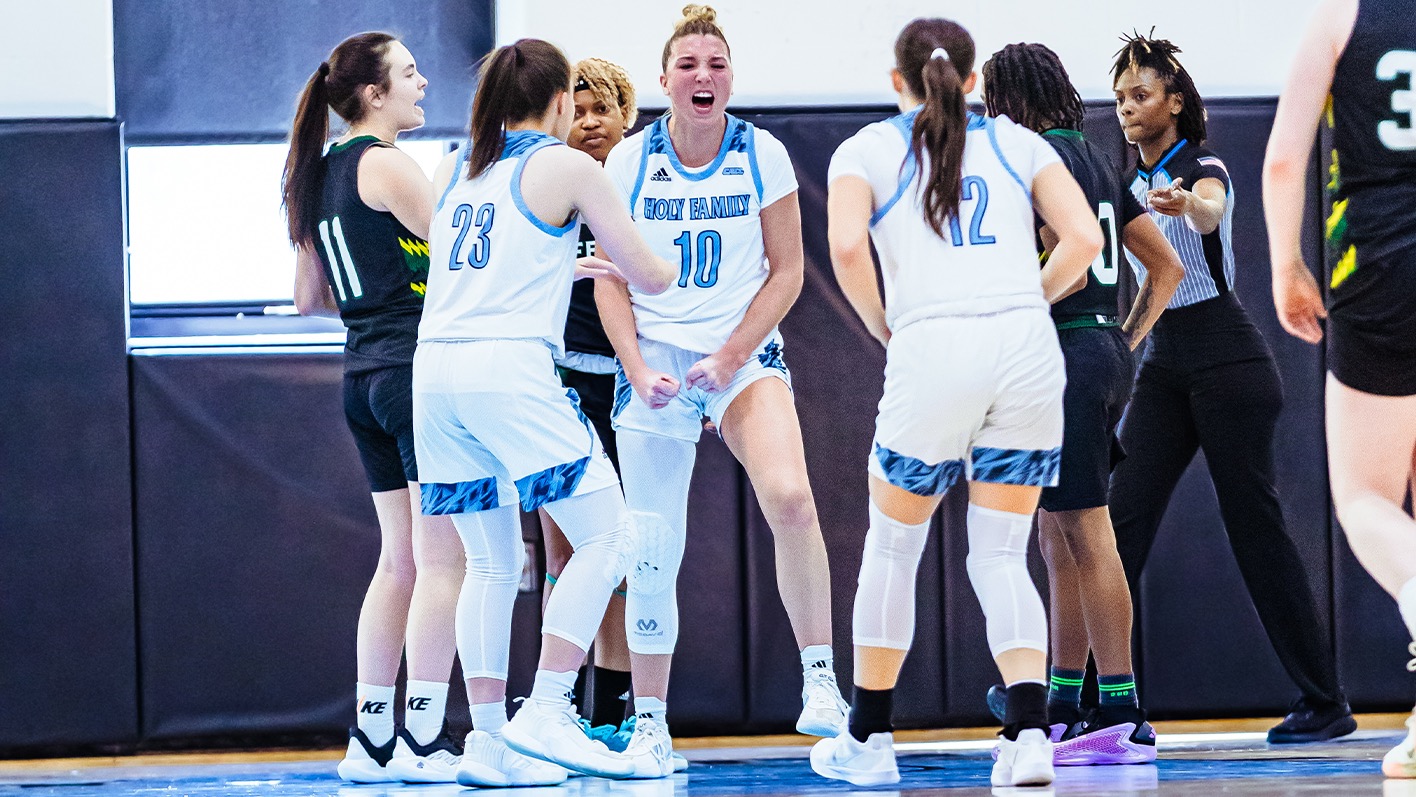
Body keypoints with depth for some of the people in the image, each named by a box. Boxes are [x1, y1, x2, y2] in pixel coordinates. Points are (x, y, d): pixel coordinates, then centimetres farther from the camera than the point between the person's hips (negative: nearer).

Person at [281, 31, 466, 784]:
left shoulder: (319, 175, 15)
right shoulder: (386, 164, -11)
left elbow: (310, 298, 21)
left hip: (363, 376, 9)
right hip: (419, 367, -9)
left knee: (400, 558, 13)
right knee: (444, 557, -7)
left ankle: (371, 736, 11)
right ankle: (424, 739, -11)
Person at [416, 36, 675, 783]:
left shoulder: (454, 169, 19)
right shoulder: (569, 167, 3)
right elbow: (648, 276, 6)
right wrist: (655, 270, 30)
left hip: (435, 367, 6)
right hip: (512, 365, -6)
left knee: (491, 563, 13)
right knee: (605, 536, 0)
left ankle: (487, 739, 8)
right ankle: (545, 714, -10)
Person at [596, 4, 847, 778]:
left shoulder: (762, 155, -1)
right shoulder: (630, 161, 0)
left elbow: (786, 272, 1)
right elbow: (610, 280, 5)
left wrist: (729, 357, -11)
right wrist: (637, 370, -9)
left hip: (744, 357, -1)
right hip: (653, 363, 1)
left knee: (790, 499, -27)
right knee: (652, 553, 0)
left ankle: (819, 679, -17)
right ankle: (650, 725, 14)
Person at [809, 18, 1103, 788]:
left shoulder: (866, 149, 11)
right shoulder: (1018, 143, 17)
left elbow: (847, 246, -7)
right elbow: (1084, 238, 5)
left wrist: (880, 324, 8)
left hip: (931, 350, -2)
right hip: (1026, 349, 2)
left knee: (892, 546, 16)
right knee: (1001, 558, 8)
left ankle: (867, 739, 24)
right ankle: (1029, 734, -11)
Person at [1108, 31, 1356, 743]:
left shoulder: (1204, 170, -11)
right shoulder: (1129, 184, 12)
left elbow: (1211, 214, -35)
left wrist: (1185, 204, -56)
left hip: (1227, 361, -7)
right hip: (1163, 361, 7)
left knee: (1254, 524, -6)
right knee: (1124, 514, -5)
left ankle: (1325, 702, 1)